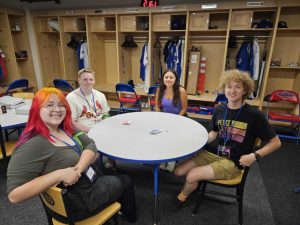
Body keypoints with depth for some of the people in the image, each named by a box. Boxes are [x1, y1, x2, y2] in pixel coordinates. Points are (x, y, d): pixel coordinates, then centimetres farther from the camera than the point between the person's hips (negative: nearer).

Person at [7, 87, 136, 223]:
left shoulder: (66, 129, -3)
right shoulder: (33, 145, -28)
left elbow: (91, 145, -7)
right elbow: (14, 195, -31)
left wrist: (79, 168, -25)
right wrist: (60, 174, -37)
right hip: (81, 199, -7)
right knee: (125, 181, 13)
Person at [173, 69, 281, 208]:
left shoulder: (254, 115, -13)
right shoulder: (219, 110, 1)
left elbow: (276, 142, -4)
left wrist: (255, 156, -18)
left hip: (232, 162, -5)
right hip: (211, 153, 5)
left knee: (192, 176, -18)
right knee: (179, 171, -6)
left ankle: (183, 196, 16)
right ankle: (196, 183, 27)